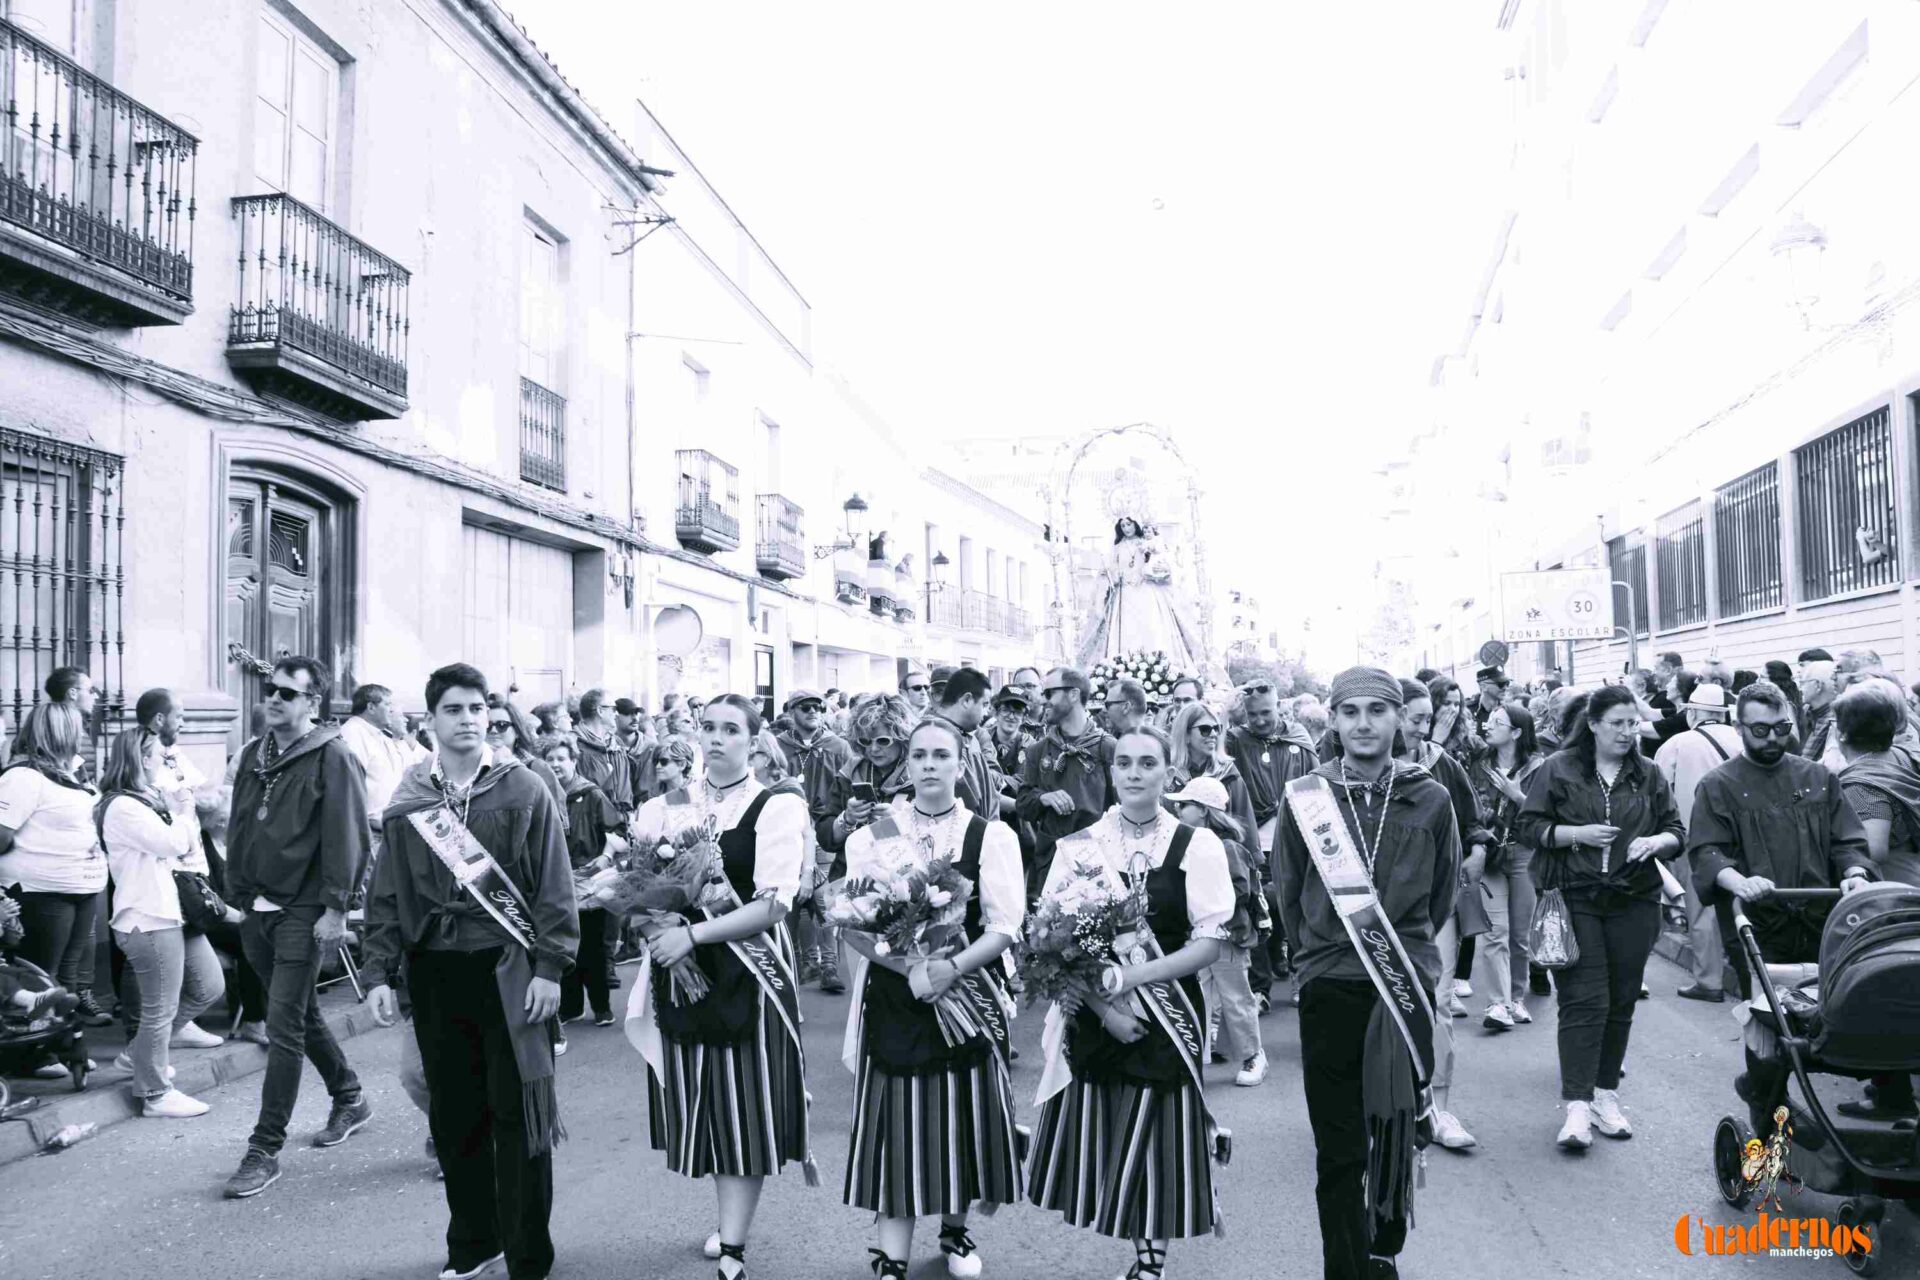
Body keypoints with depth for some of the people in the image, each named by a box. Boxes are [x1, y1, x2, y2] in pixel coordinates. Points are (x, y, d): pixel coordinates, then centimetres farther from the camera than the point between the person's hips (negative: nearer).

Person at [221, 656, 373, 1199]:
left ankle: (265, 1150, 0)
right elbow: (239, 829, 17)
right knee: (302, 1015, 18)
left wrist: (335, 908, -18)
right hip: (257, 909, 8)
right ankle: (350, 1098, 36)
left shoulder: (332, 757, -11)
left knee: (284, 1027, -7)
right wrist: (238, 893, 13)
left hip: (303, 911, -8)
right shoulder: (253, 754, 11)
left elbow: (346, 839, -15)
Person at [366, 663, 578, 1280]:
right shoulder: (408, 798, 7)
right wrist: (380, 973, 5)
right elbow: (388, 894, 11)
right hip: (434, 970, 4)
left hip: (508, 968, -3)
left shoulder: (523, 789, -2)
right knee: (452, 1113, 12)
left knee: (516, 1114, 1)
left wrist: (550, 968, -9)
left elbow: (554, 886, -3)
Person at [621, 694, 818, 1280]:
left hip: (745, 973, -4)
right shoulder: (666, 808, 5)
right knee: (700, 1100, 13)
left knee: (744, 1101, 1)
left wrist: (694, 933, -23)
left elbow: (773, 904, -15)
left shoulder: (776, 809, -7)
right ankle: (729, 1218, 34)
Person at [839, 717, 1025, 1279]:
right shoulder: (872, 837, 1)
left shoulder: (992, 836, -2)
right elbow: (853, 925, -4)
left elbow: (1004, 927, -8)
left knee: (963, 1113, 11)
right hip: (892, 996, 0)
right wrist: (910, 966, -19)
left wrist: (952, 967, -23)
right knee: (898, 1122, 1)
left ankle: (955, 1228, 35)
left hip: (968, 994, 0)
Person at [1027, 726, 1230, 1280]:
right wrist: (1104, 1006, -14)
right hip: (1090, 1018, 2)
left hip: (1167, 1020, -1)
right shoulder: (1078, 847, 1)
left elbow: (1209, 943, -7)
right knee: (1098, 1145, 7)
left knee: (1160, 1145, 6)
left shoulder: (1198, 845, -3)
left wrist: (1131, 976, -18)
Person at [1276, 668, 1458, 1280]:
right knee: (1339, 1154, 2)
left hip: (1407, 982, 1)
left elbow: (1443, 891, 14)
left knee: (1397, 1136, 12)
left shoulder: (1430, 799, 0)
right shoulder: (1306, 796, -2)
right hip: (1329, 986, -1)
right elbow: (1288, 891, 9)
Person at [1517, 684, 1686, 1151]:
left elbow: (1676, 832, 12)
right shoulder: (1560, 768, 1)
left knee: (1621, 1001, 9)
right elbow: (1530, 826, 0)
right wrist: (1578, 834, -14)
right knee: (1584, 1000, -9)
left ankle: (1606, 1094, 22)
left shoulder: (1648, 775, 11)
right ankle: (1577, 1105, -8)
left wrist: (1656, 842, -10)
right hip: (1576, 900, -3)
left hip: (1634, 902, 4)